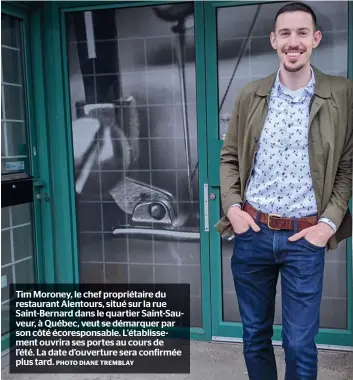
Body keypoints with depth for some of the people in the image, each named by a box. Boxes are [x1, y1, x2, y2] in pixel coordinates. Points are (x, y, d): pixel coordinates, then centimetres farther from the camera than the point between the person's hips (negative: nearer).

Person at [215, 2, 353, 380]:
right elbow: (230, 156, 10)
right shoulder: (250, 95, 4)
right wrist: (231, 206, -2)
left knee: (300, 344, 6)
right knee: (254, 335, 16)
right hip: (251, 232, 2)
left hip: (305, 237, -2)